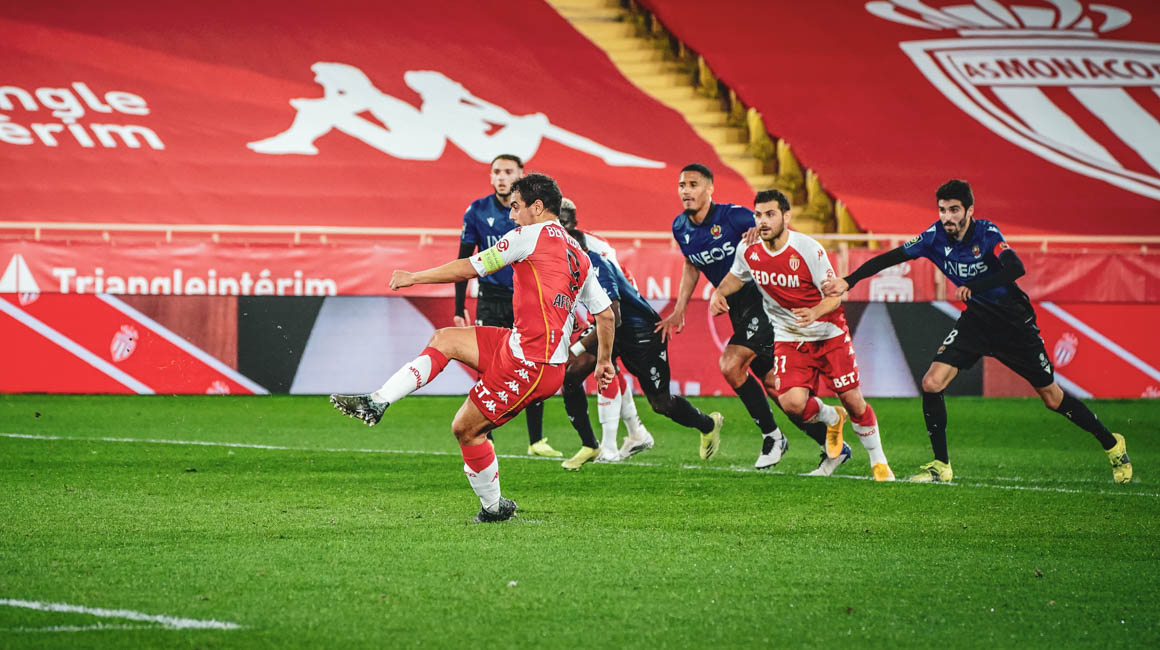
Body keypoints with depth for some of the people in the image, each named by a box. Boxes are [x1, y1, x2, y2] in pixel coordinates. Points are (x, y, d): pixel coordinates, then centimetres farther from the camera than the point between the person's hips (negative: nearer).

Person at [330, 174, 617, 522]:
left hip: (528, 362, -9)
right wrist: (604, 361, 30)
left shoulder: (532, 235, -8)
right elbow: (606, 313, 17)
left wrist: (415, 277, 5)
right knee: (444, 340, 11)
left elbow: (472, 267, -5)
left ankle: (493, 506, 15)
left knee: (466, 428, 1)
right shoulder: (578, 255, 15)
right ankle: (377, 402, 3)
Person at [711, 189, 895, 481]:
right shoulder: (748, 251, -8)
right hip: (789, 338, 3)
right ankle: (832, 419, 18)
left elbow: (834, 296, -17)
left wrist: (815, 312, -37)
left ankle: (878, 462, 20)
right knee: (792, 402, -18)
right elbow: (736, 277, 16)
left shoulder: (808, 249, -20)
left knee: (853, 400, -2)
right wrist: (719, 292, -5)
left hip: (829, 333, -3)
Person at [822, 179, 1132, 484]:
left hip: (1014, 320, -4)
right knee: (931, 384, -13)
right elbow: (891, 257, -6)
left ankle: (1112, 444, 23)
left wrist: (975, 287, -46)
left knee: (1052, 397, 2)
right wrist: (848, 281, -13)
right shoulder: (936, 236, -10)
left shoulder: (986, 233, -22)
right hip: (976, 318, 4)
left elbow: (1016, 268, -36)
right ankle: (941, 465, 0)